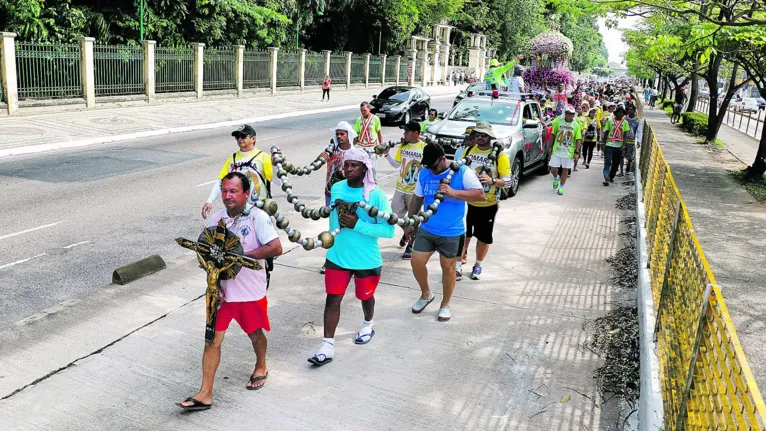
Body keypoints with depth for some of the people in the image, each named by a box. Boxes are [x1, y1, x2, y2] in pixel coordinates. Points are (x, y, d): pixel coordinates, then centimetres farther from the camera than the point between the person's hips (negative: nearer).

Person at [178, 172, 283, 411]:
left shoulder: (258, 217, -14)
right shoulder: (216, 218, 0)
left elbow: (276, 248, -23)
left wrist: (241, 255, -24)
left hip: (251, 292, -3)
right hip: (223, 291, 3)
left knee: (255, 333, 18)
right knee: (212, 339, 0)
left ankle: (261, 367, 47)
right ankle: (205, 394, 6)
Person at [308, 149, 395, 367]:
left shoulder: (376, 194, -19)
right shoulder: (336, 189, -4)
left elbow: (389, 229, -20)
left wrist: (357, 225, -27)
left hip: (367, 260, -3)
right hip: (337, 257, 3)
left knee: (365, 297, 19)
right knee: (332, 299, 1)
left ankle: (368, 326, 49)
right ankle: (327, 346, 9)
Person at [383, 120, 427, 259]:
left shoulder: (424, 148, -14)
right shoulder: (402, 146, 2)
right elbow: (396, 164, 9)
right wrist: (387, 154, -4)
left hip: (415, 190, -5)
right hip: (400, 188, 5)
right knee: (396, 215, 12)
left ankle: (410, 246, 21)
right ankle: (406, 233, 41)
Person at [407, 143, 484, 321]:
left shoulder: (462, 172, -14)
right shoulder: (424, 172, 0)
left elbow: (480, 194, -20)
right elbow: (417, 198, 11)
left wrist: (453, 192, -31)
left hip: (452, 233, -4)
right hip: (426, 229, 4)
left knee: (448, 267, 9)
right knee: (416, 262, 2)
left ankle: (445, 304, 29)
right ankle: (426, 294, 30)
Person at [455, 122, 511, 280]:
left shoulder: (500, 155, -10)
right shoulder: (466, 151, 2)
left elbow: (507, 181, -12)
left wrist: (492, 181, -29)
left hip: (488, 205, -2)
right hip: (467, 202, 2)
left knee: (484, 237, 11)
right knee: (463, 234, 5)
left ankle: (478, 265, 32)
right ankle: (458, 265, 17)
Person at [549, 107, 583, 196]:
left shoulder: (576, 125, -2)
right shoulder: (558, 121, 0)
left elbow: (578, 140, -1)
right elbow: (553, 134, 9)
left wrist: (577, 152, -7)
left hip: (569, 151, -1)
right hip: (556, 150, 1)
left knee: (565, 169, 5)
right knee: (553, 168, 0)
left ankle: (561, 187, 18)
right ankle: (556, 178, 34)